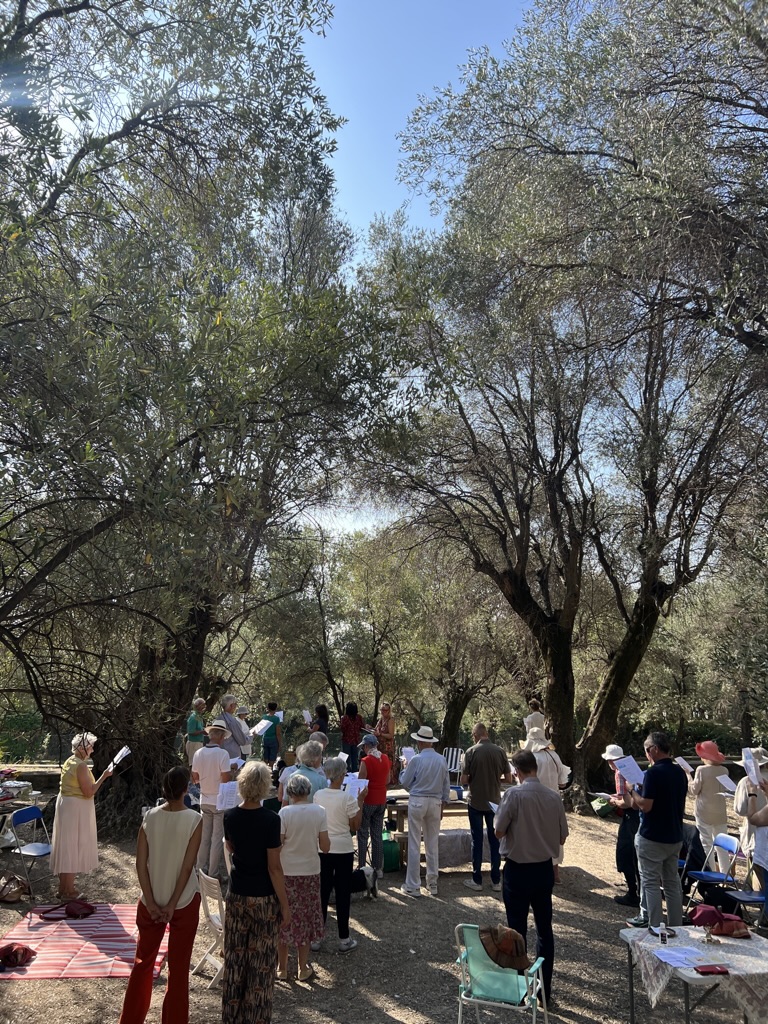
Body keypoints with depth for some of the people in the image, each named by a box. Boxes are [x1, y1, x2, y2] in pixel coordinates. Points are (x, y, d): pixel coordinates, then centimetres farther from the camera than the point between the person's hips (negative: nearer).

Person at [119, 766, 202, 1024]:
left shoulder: (150, 817, -9)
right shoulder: (194, 820, -16)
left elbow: (141, 864, -8)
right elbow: (187, 866, -16)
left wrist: (151, 902, -4)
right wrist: (172, 904, -9)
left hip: (152, 901, 3)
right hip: (183, 902, -3)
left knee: (143, 961, 20)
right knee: (178, 967, 12)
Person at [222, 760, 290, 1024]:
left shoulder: (230, 816, -6)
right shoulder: (270, 819, -21)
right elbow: (274, 867, -17)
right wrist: (285, 905, -9)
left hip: (237, 895, 5)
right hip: (264, 898, -5)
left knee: (235, 957, 17)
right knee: (261, 960, 10)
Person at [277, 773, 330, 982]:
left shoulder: (285, 812, -13)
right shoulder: (319, 812, -8)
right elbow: (325, 847, -7)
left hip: (286, 872, -1)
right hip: (310, 872, 1)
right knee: (306, 918, 16)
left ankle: (282, 968, 25)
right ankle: (303, 968, 25)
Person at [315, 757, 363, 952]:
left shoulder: (318, 796, -5)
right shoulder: (348, 798, -17)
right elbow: (355, 827, -6)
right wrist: (360, 801, -3)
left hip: (322, 849, 3)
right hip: (343, 850, -3)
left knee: (322, 892, 14)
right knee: (343, 894, 9)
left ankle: (316, 937, 20)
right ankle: (344, 939, 17)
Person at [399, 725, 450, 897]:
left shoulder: (416, 760, -13)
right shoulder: (442, 760, 0)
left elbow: (405, 783, -4)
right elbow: (446, 785, 8)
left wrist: (403, 772, 15)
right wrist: (444, 803, 18)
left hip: (417, 801, -4)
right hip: (436, 802, 4)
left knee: (414, 844, 3)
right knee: (433, 844, 13)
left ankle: (413, 886, 8)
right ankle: (433, 884, 19)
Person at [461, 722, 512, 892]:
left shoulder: (471, 752, -12)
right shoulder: (500, 752, -5)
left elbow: (464, 781, -11)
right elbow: (509, 779, -1)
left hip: (476, 803, -2)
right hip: (494, 802, 2)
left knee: (477, 840, 7)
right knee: (495, 840, 11)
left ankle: (477, 880, 14)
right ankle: (496, 881, 17)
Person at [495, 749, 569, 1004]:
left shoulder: (514, 794, -18)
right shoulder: (554, 796, -5)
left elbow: (498, 832, -14)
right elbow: (562, 838, 4)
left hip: (518, 869, -4)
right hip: (545, 868, 4)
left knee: (517, 929, 8)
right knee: (544, 928, 15)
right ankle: (545, 988, 24)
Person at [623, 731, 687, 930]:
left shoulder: (654, 773, -20)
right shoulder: (680, 772, 6)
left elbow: (646, 806, -22)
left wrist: (631, 790, -6)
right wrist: (634, 802, 17)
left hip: (652, 838, -8)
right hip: (675, 837, 8)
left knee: (651, 883, 2)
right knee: (672, 883, 15)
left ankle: (654, 928, 6)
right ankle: (676, 927, 21)